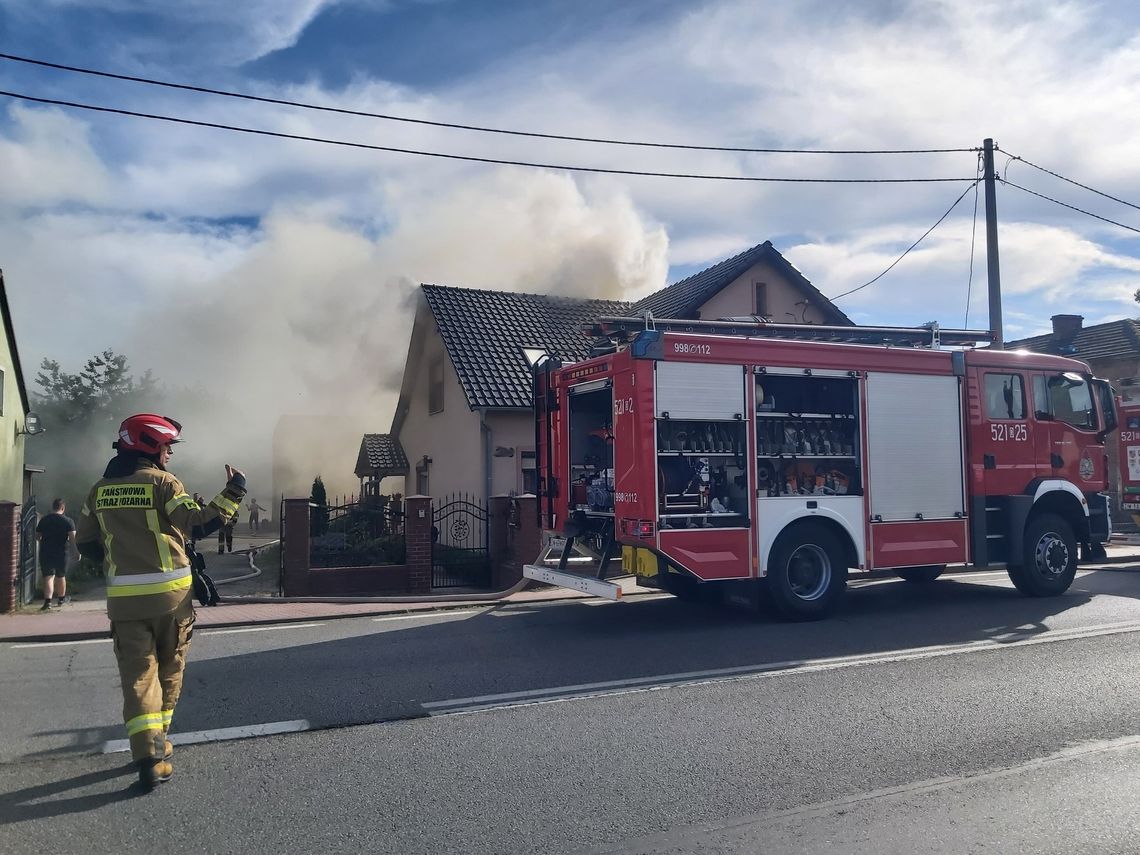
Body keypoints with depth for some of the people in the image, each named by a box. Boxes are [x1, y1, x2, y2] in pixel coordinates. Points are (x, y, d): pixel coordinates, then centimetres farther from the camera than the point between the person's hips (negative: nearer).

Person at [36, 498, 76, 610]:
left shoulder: (44, 520, 4)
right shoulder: (67, 521, -7)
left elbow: (37, 536, 12)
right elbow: (73, 538, -15)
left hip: (45, 552, 1)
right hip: (61, 552, -1)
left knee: (48, 576, -1)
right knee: (61, 576, 15)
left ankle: (48, 601, -15)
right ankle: (62, 598, 31)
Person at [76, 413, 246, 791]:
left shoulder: (100, 490, 9)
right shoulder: (162, 481, -7)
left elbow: (86, 544, 14)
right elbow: (197, 524, -17)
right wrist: (232, 494, -11)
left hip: (124, 597, 3)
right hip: (170, 592, -3)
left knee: (137, 674, 2)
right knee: (168, 669, 15)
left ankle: (148, 754, -9)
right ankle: (157, 741, 25)